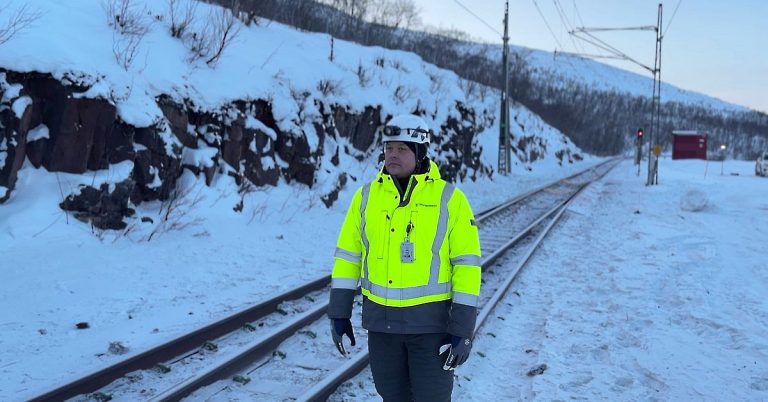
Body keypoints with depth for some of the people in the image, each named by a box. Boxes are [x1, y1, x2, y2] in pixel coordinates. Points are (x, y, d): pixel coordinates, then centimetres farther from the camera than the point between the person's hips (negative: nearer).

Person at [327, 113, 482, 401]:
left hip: (431, 321, -3)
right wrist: (339, 313, 3)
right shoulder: (367, 196, 1)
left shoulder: (449, 199, -10)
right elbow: (348, 255, 6)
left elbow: (467, 263, -9)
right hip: (382, 320, 3)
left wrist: (463, 329, -13)